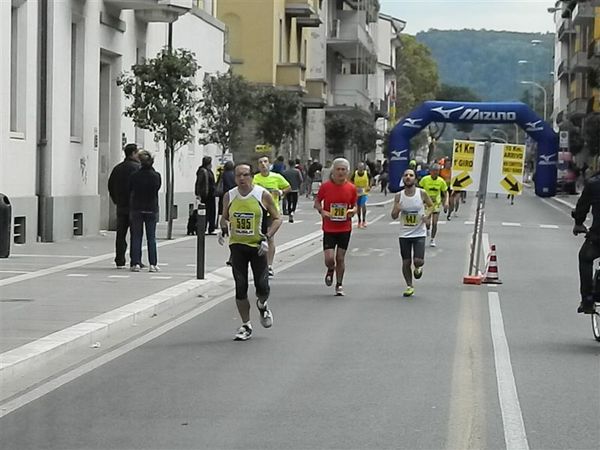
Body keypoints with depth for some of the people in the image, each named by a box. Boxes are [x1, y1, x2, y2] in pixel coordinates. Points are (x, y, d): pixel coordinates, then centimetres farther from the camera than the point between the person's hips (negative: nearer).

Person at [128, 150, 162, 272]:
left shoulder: (134, 176, -8)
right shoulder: (156, 176, -7)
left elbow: (129, 190, 2)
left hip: (136, 209, 0)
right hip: (151, 209, 0)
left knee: (136, 237, 6)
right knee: (151, 237, 5)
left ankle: (136, 263, 1)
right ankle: (153, 264, 2)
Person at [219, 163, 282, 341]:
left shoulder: (263, 195, -8)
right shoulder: (229, 197, 0)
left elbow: (277, 219, -1)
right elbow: (224, 217, 16)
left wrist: (267, 238, -14)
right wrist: (224, 229, -6)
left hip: (258, 246, -2)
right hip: (237, 246, 2)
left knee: (262, 285, -4)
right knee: (240, 287, -2)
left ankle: (262, 305, 32)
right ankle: (246, 326, 10)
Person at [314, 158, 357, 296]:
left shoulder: (351, 188, -1)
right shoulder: (325, 186, -6)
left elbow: (354, 205, 11)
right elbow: (317, 201, 6)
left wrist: (353, 211, -11)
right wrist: (321, 211, -13)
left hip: (345, 229, 1)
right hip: (329, 228, -1)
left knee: (340, 258, 5)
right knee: (329, 259, -7)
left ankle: (339, 285, 20)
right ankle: (330, 271, 29)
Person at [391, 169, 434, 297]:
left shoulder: (422, 193, -6)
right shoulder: (399, 196, -2)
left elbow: (431, 206, 9)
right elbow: (393, 216, 3)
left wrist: (427, 214, -11)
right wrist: (397, 210, -20)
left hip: (419, 233, -2)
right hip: (405, 234, 2)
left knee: (418, 261, -13)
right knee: (406, 262, 5)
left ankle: (418, 267, 24)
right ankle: (409, 286, 23)